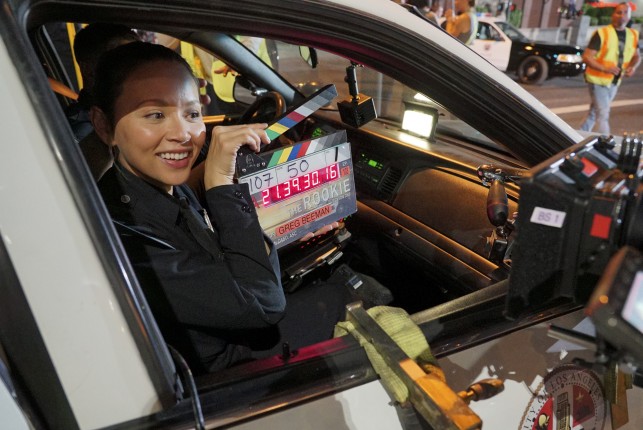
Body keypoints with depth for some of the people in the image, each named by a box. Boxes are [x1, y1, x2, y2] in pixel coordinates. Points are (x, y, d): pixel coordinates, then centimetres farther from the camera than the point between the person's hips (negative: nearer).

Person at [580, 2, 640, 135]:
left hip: (615, 81, 6)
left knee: (595, 111, 17)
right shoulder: (602, 33, -13)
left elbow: (636, 56, 18)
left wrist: (633, 66, -5)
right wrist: (605, 68, -29)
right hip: (598, 80, -6)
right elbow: (586, 56, -17)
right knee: (603, 114, -9)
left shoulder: (633, 35, 5)